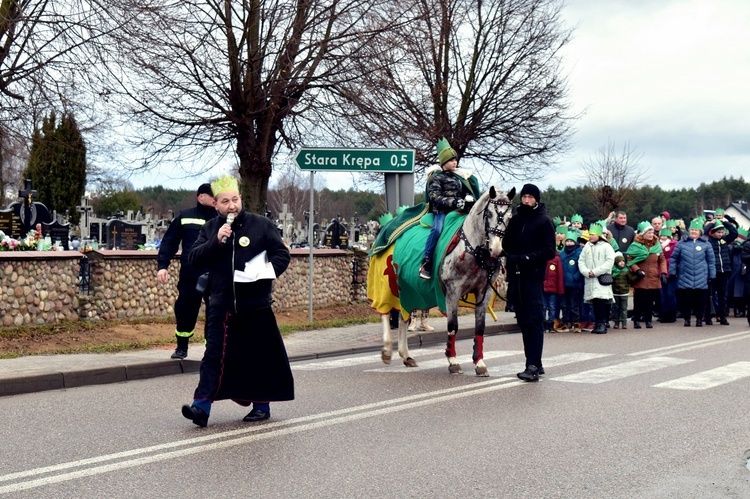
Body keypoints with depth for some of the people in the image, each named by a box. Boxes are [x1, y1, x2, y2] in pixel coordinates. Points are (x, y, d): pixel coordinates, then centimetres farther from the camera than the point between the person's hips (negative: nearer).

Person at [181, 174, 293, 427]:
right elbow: (193, 259, -1)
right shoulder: (210, 229, 8)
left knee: (260, 357, 8)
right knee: (214, 356, -5)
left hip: (256, 305, -1)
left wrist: (269, 269, -17)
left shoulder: (261, 225, 0)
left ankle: (261, 405, 22)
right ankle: (202, 406, -7)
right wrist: (216, 241, -14)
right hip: (221, 305, 1)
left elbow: (282, 254, 2)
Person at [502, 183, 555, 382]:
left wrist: (527, 257, -18)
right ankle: (535, 364, 19)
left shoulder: (544, 222, -2)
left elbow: (549, 251, -8)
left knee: (534, 321, -10)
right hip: (517, 276, 6)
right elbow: (506, 243, 17)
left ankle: (533, 366, -14)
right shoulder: (515, 220, 15)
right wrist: (511, 257, -4)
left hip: (534, 277, -6)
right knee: (523, 321, 10)